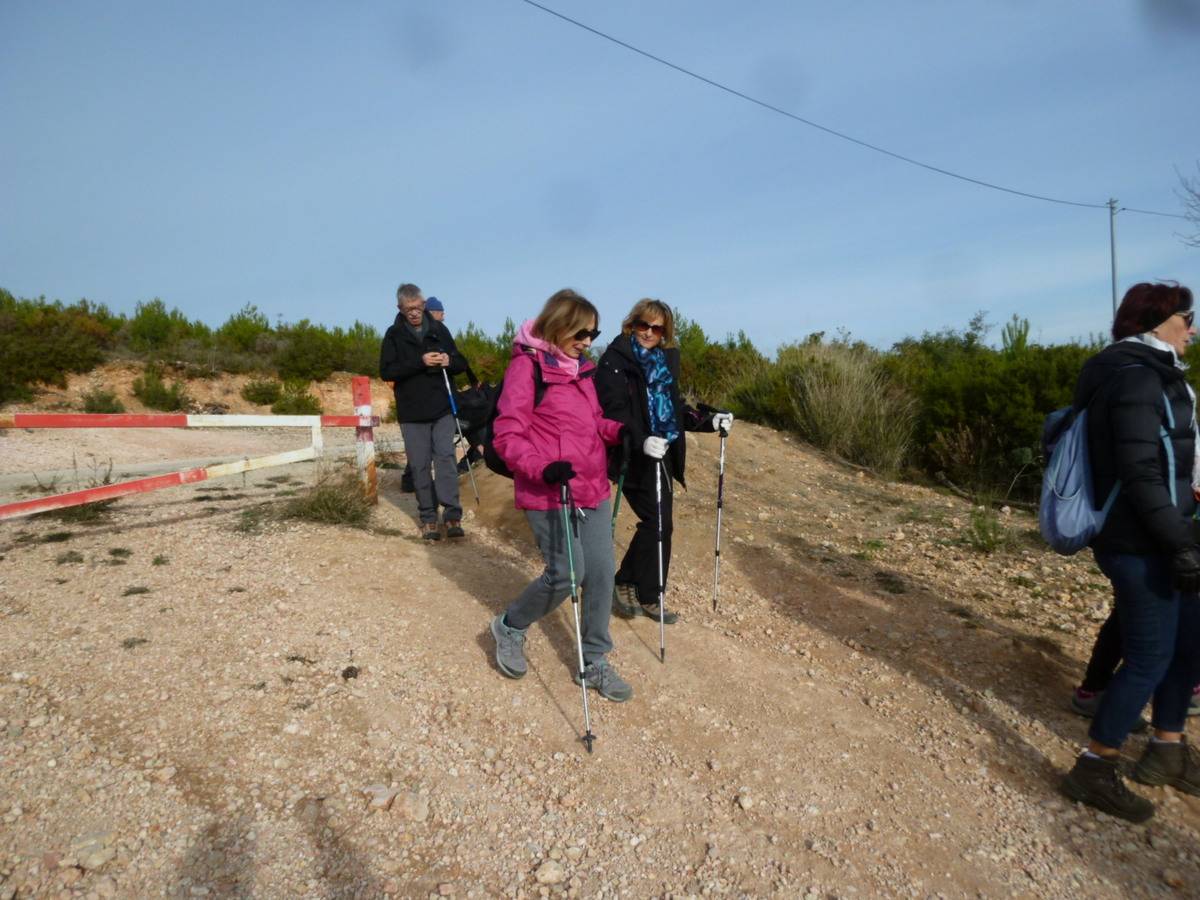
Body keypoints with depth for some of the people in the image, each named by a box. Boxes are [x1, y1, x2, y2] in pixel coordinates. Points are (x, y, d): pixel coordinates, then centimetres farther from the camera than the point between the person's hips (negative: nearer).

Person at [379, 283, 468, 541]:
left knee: (446, 458, -6)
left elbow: (461, 364, 13)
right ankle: (428, 518, 11)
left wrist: (449, 361, -11)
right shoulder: (394, 335, 2)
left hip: (442, 409, 1)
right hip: (411, 413, -1)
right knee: (420, 465, 3)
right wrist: (420, 362, -19)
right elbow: (386, 372, -8)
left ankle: (452, 515, -5)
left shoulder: (439, 329, 8)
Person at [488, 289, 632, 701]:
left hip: (592, 488, 7)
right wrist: (542, 467, -27)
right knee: (567, 573, -6)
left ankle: (594, 662, 21)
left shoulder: (582, 366, 12)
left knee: (601, 572, 5)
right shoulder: (527, 366, -11)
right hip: (548, 493, -7)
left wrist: (620, 431, 3)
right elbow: (507, 434, -15)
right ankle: (510, 627, 23)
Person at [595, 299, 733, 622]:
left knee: (660, 524, 10)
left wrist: (708, 420, 4)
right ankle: (624, 585, 9)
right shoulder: (616, 359, -9)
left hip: (662, 454, 7)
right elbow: (613, 410, -19)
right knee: (656, 521, -10)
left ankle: (647, 597, 24)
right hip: (634, 455, -7)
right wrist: (640, 440, -34)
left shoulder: (666, 359, 13)